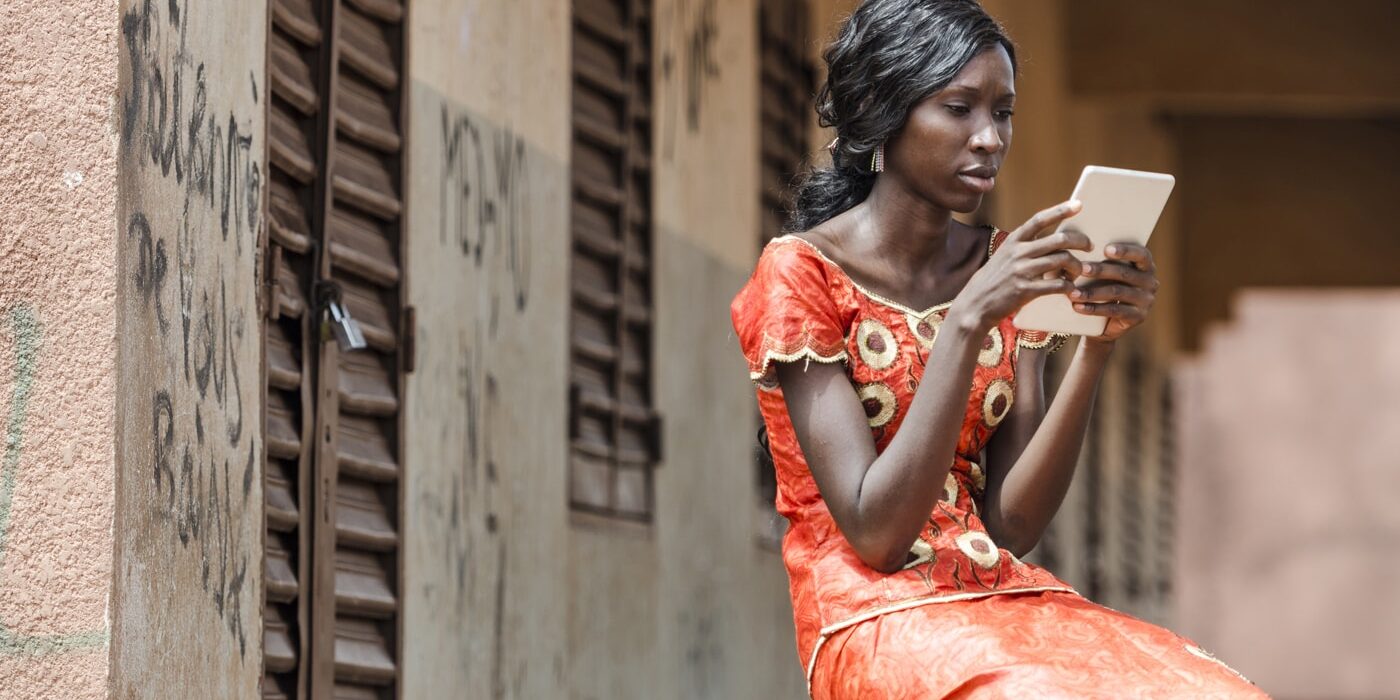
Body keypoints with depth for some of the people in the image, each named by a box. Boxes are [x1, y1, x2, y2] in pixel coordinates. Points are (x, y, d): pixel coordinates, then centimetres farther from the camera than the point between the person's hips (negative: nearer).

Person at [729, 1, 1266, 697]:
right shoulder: (799, 272, -4)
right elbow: (874, 534, -14)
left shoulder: (1009, 268, 12)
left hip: (1005, 598, 5)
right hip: (875, 615, -5)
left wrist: (1099, 344, -9)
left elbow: (1012, 523, 3)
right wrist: (967, 321, -20)